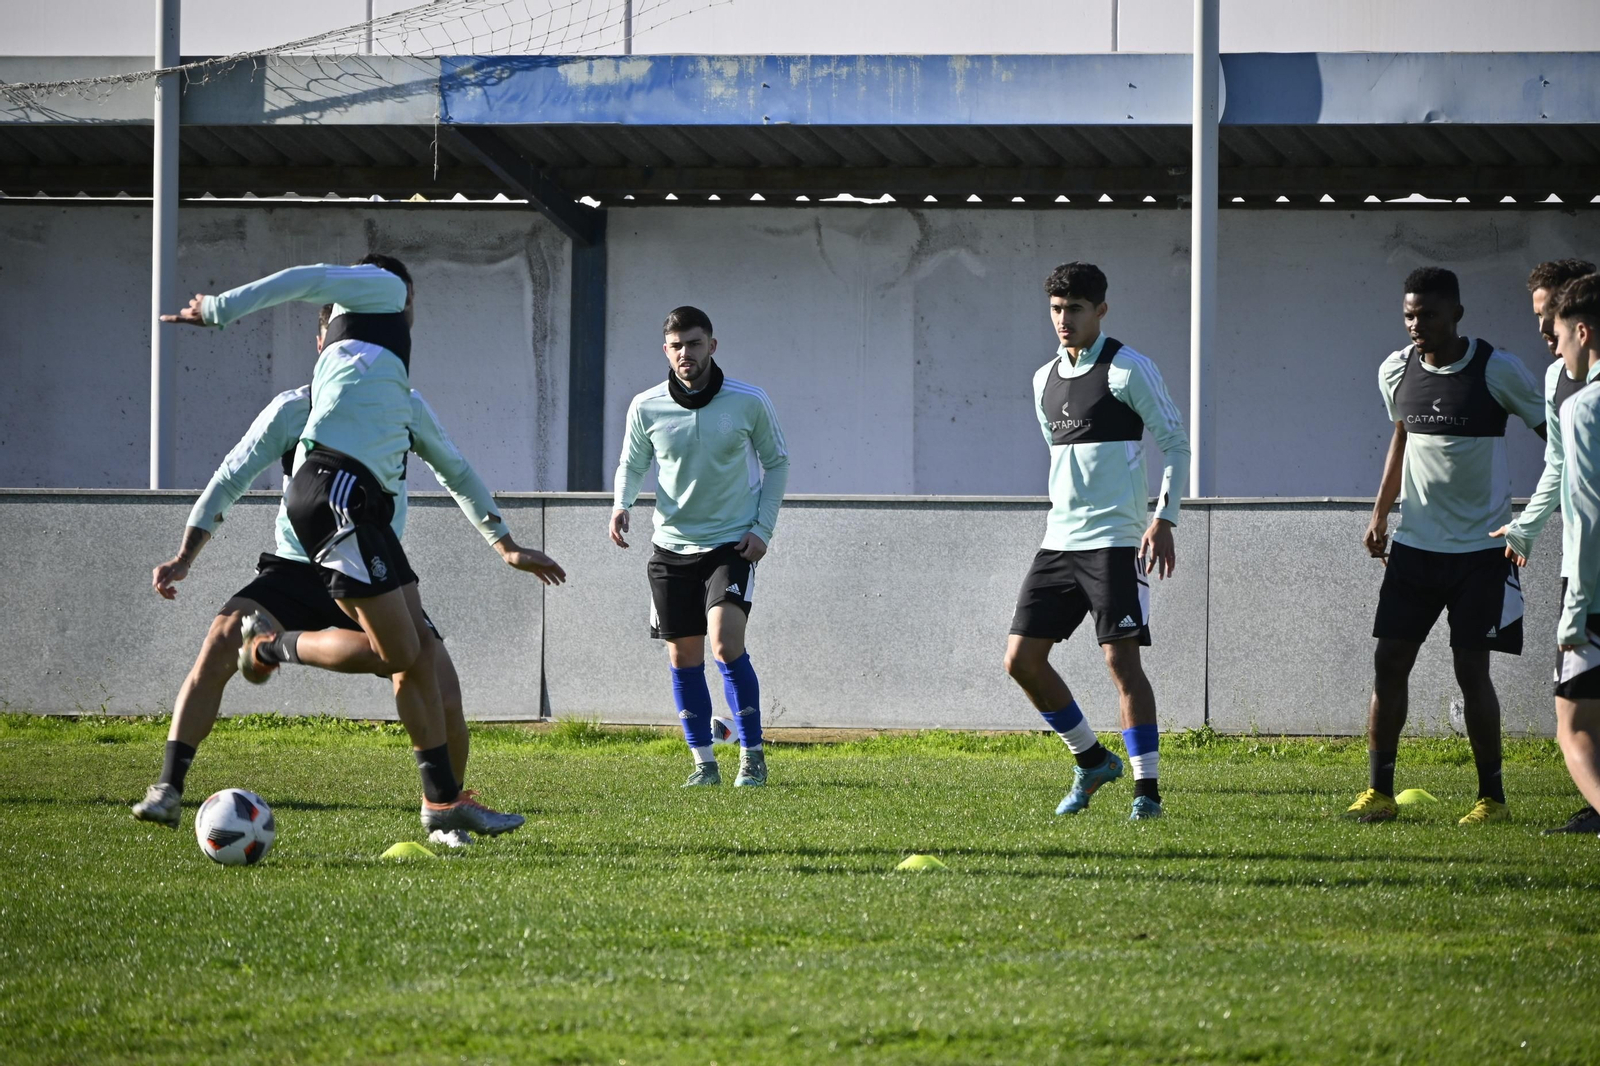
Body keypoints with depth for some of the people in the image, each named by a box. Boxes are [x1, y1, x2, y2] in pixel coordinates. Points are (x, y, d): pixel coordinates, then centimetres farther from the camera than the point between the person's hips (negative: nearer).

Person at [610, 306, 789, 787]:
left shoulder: (749, 403, -7)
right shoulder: (646, 408, -4)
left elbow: (776, 462, 6)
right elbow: (632, 464, 10)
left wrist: (763, 527, -3)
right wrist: (622, 504, -11)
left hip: (732, 544, -3)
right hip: (673, 546, 3)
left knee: (726, 644, -19)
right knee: (683, 657, 3)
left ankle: (752, 755, -8)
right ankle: (704, 762, 14)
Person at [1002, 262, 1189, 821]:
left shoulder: (1128, 370, -6)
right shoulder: (1045, 380, 15)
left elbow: (1175, 442, -6)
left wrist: (1163, 519, -15)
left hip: (1114, 543, -7)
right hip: (1058, 543, 7)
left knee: (1121, 659, -12)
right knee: (1022, 659, 2)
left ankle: (1147, 789, -8)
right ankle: (1092, 761, 19)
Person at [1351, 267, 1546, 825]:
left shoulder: (1498, 371, -10)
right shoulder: (1395, 371, 3)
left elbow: (1553, 434, -1)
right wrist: (1380, 513, 19)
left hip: (1481, 547, -4)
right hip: (1413, 543, 4)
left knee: (1471, 668, -6)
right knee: (1389, 662, -1)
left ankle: (1492, 797, 5)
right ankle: (1378, 792, 6)